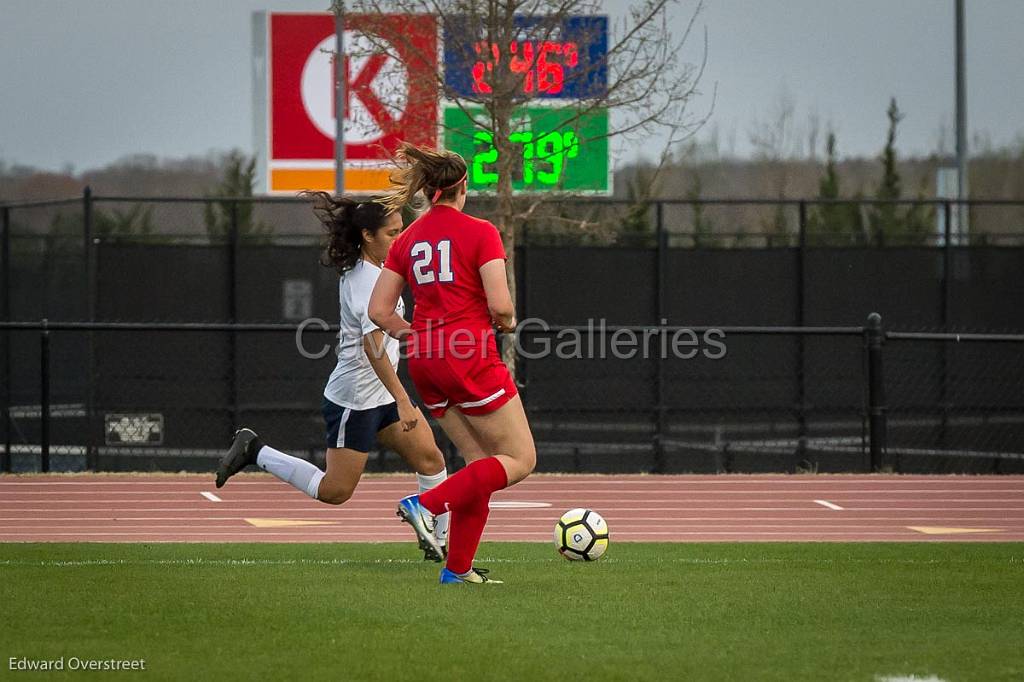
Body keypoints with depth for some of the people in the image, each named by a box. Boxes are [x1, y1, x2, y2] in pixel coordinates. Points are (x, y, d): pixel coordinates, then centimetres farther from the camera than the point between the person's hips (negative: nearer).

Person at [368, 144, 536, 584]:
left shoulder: (407, 240, 10)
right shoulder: (479, 233, -7)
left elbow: (379, 310, 8)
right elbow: (500, 305, -15)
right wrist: (507, 323, 7)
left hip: (425, 362, 7)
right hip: (471, 357, -7)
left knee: (480, 463, 16)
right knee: (520, 460, 2)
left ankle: (458, 567, 10)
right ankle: (426, 504, -15)